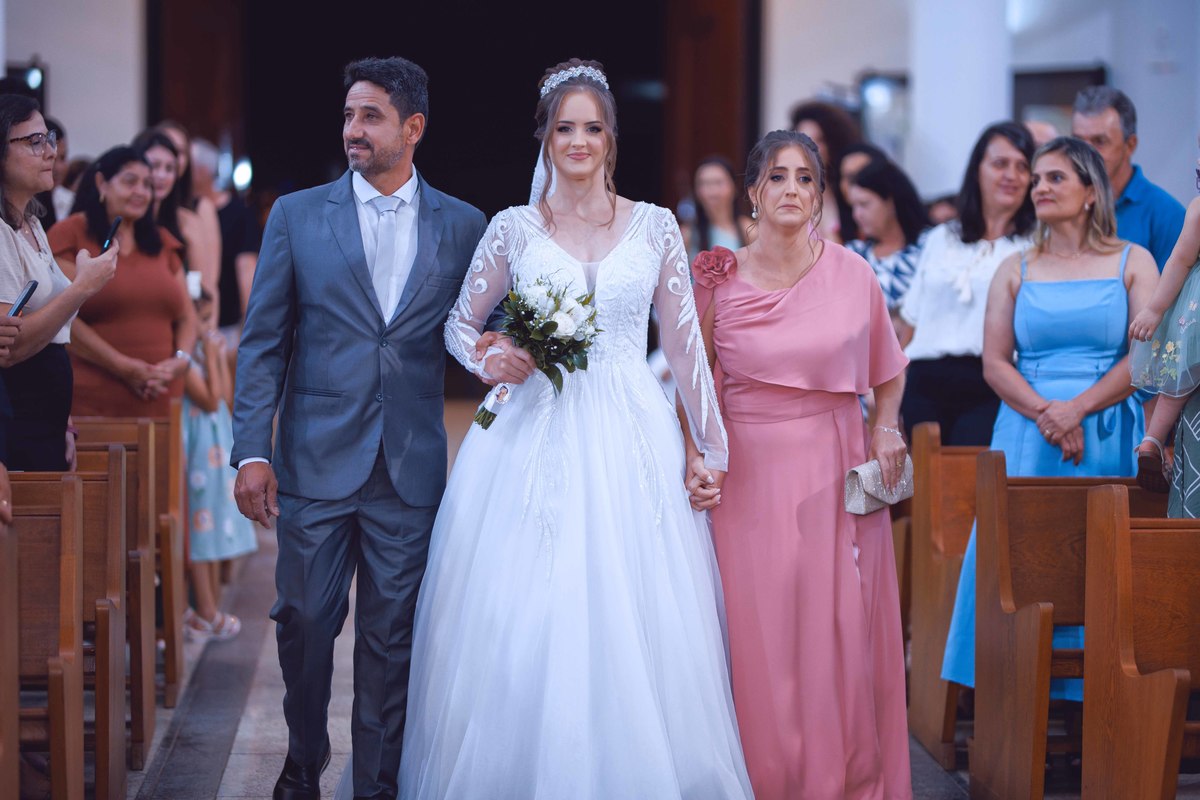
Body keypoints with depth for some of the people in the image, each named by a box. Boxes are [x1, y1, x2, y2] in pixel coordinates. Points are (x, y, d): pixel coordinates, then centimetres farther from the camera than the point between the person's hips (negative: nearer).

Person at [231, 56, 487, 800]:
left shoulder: (463, 227, 5)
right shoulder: (297, 215, 4)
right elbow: (264, 341, 2)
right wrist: (252, 451, -5)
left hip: (412, 469, 0)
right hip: (315, 460, 0)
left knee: (391, 638, 5)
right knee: (305, 624, 7)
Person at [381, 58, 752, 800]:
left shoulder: (655, 225, 6)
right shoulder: (513, 228, 5)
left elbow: (686, 342, 7)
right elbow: (460, 321, 13)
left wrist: (711, 444, 3)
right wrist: (487, 359, -9)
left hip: (632, 440, 0)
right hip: (534, 436, 0)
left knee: (633, 621, -2)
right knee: (524, 621, -3)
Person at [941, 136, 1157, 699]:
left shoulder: (1132, 263, 6)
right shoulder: (1016, 271, 12)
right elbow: (995, 362, 4)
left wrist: (1076, 409, -15)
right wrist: (1045, 412, -13)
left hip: (1108, 435, -2)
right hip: (1026, 437, 2)